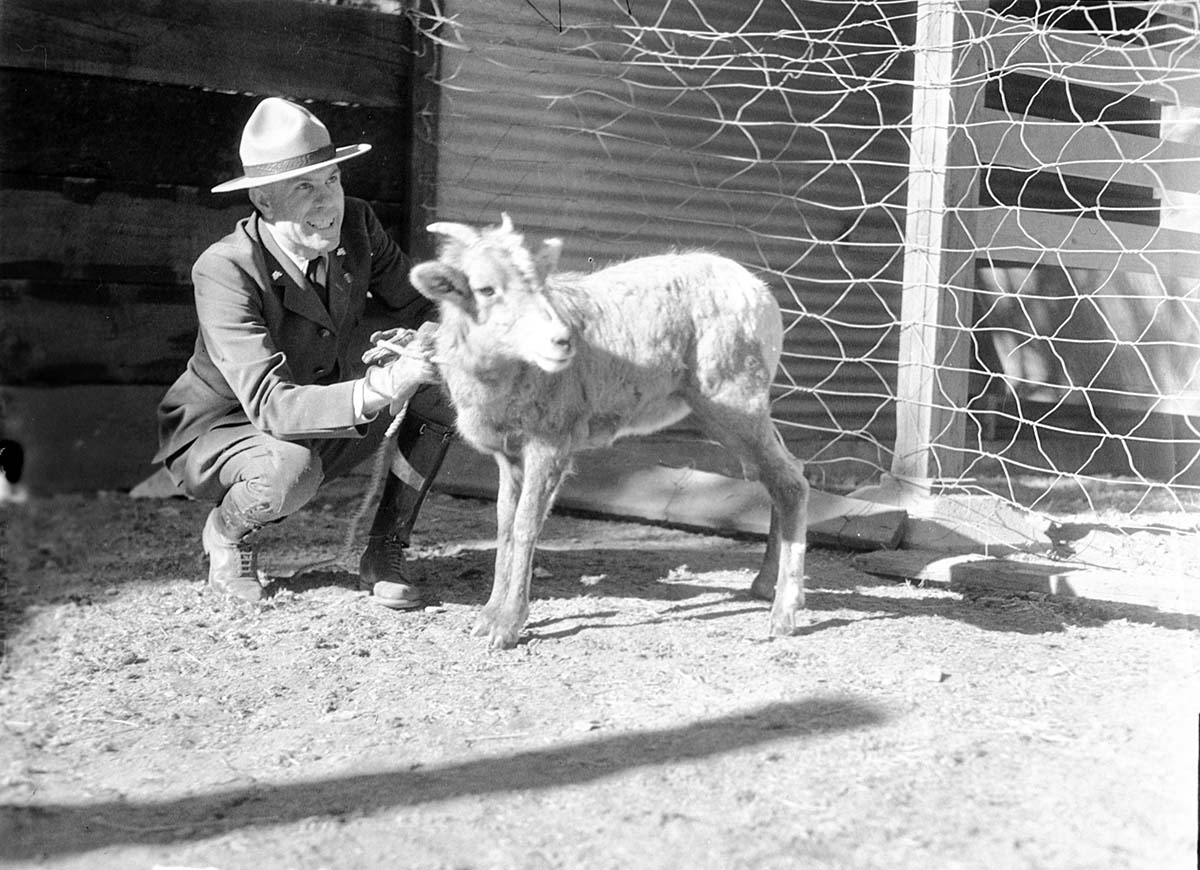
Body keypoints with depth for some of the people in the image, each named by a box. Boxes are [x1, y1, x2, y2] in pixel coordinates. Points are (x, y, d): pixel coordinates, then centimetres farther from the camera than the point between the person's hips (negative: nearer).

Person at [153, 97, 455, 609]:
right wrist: (378, 390, -54)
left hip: (324, 430, 6)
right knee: (292, 470, -40)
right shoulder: (224, 272, -31)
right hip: (219, 433, -5)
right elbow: (272, 407, -39)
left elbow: (428, 307, -6)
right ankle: (226, 531, -3)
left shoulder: (356, 224, -13)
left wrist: (426, 340, -32)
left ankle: (386, 554, -7)